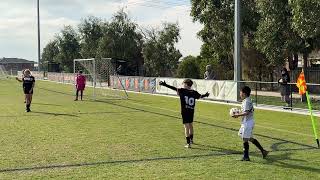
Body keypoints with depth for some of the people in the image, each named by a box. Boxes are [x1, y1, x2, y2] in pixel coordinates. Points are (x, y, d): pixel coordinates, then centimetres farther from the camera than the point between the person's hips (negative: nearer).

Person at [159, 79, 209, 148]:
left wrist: (165, 85, -16)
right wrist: (206, 95, 42)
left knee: (186, 126, -3)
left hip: (185, 111, -5)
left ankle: (188, 143, -7)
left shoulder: (182, 91, -10)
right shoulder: (194, 92, 2)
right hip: (191, 111, 5)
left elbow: (174, 88, -17)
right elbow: (200, 96, 20)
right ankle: (191, 139, 41)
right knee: (190, 125, 23)